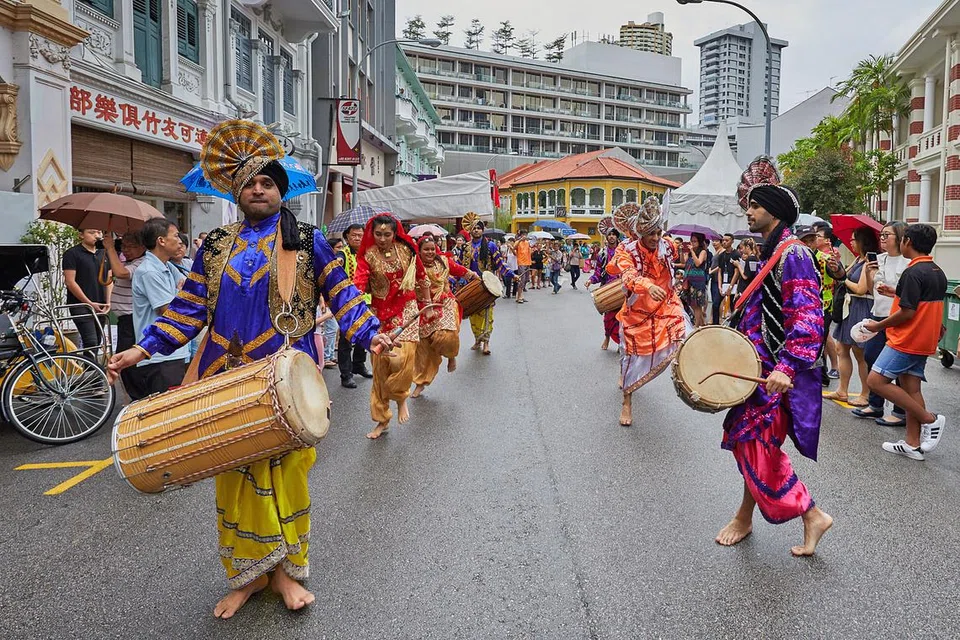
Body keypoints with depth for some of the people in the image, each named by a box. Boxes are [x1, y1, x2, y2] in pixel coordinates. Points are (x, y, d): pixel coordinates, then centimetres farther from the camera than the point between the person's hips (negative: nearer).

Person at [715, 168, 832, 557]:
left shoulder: (791, 254, -16)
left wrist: (787, 366, -31)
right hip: (758, 366, 10)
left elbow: (808, 316, -24)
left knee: (757, 445, -6)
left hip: (779, 374, -10)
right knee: (746, 437, 13)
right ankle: (744, 517, 27)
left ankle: (812, 517, 9)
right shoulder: (769, 252, 14)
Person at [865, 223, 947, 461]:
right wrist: (897, 293, 18)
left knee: (876, 381, -8)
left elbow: (907, 312, -20)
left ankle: (930, 420, -5)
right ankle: (913, 444, 11)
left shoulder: (913, 272, -17)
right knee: (911, 388, 9)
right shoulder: (938, 273, 12)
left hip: (906, 340, -9)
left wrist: (879, 325, -9)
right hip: (925, 341, 9)